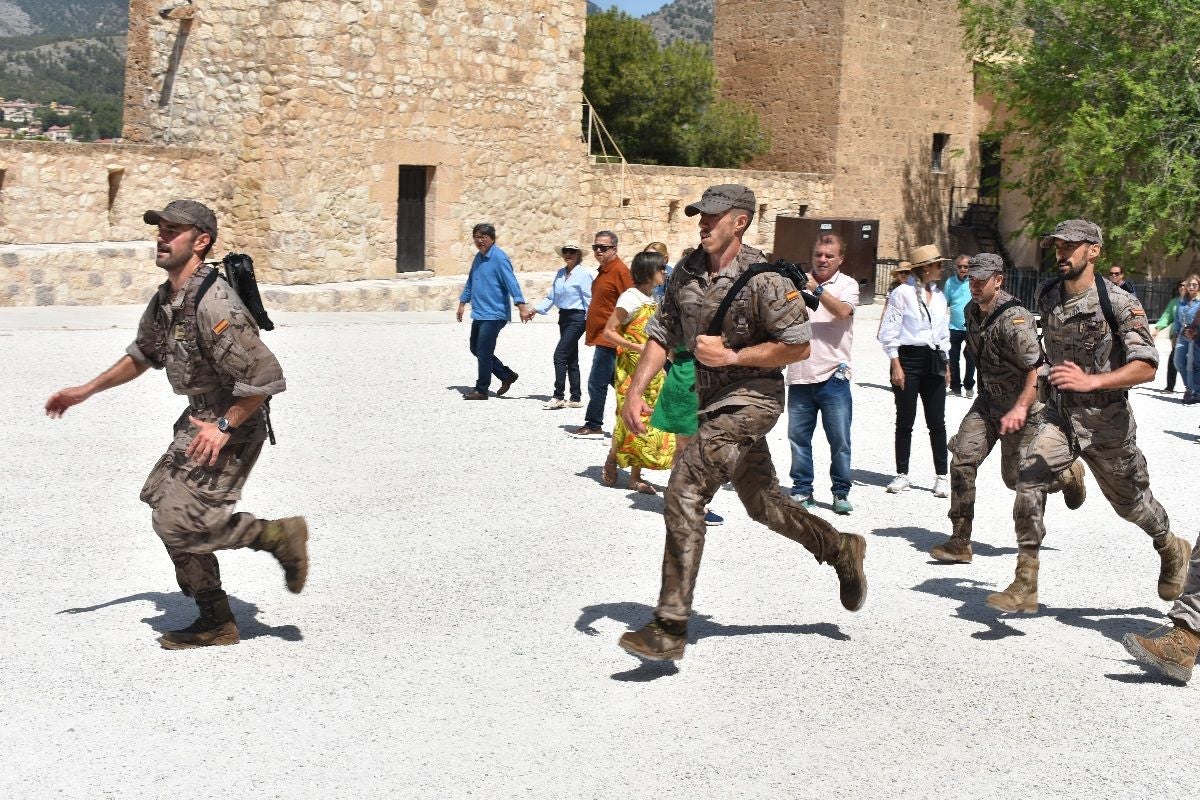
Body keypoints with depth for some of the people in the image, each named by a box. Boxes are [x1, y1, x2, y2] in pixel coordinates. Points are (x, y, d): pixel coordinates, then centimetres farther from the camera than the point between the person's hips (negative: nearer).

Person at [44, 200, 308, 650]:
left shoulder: (214, 305, -26)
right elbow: (142, 355, 23)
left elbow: (265, 378, -27)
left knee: (179, 521, -14)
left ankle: (278, 536, 3)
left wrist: (224, 426, -21)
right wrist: (85, 391, 22)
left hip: (232, 426, -10)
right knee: (166, 507, 14)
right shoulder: (165, 299, 5)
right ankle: (215, 622, 23)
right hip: (200, 419, 10)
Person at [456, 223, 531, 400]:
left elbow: (511, 282, -20)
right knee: (475, 349, 14)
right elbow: (470, 282, 25)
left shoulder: (499, 258, -13)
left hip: (494, 314, -9)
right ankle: (507, 376, 24)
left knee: (483, 352, -5)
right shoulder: (478, 258, 13)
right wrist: (462, 303, 26)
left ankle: (481, 390, 7)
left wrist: (521, 306, -27)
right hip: (479, 314, 9)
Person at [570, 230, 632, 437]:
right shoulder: (604, 270, 16)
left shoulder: (619, 271, -14)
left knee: (597, 383, -6)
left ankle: (593, 425, 2)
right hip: (602, 338, 10)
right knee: (614, 380, 13)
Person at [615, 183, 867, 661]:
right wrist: (635, 391, -2)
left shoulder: (762, 279, -15)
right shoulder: (686, 273, 6)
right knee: (762, 504, 19)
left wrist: (731, 355, -18)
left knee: (685, 493, -18)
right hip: (711, 402, 8)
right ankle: (842, 550, 42)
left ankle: (669, 628, -16)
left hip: (749, 400, -8)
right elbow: (662, 335, 9)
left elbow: (799, 346, -13)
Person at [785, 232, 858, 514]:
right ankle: (802, 490, 16)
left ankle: (841, 492, 11)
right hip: (799, 375, 3)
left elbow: (842, 311, -16)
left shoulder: (847, 284, 3)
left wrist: (816, 289, -28)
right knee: (798, 436, 6)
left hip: (832, 376, -3)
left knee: (839, 439, 0)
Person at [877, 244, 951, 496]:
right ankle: (902, 475, 11)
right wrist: (896, 366, -12)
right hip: (908, 359, -5)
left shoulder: (939, 296, 13)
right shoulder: (902, 293, -6)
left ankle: (942, 476, 8)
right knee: (905, 421, 2)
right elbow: (889, 331, -7)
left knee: (937, 423, 3)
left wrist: (946, 365, 16)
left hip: (934, 362, 5)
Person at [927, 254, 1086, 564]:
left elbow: (1038, 369, -28)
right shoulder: (972, 311, 2)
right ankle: (959, 542, -7)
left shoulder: (1014, 319, -24)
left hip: (1022, 409, -6)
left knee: (1016, 477, 4)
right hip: (987, 403, 7)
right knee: (962, 459, -11)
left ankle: (1069, 474, 36)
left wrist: (1020, 409, -37)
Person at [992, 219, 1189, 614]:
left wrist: (1092, 381, -40)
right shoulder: (1047, 296, 0)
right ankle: (1024, 587, -19)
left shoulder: (1119, 304, -18)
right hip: (1060, 416, 4)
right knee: (1029, 478, -20)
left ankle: (1172, 549, 48)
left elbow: (1146, 367, -26)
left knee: (1131, 500, 14)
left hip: (1107, 422, -4)